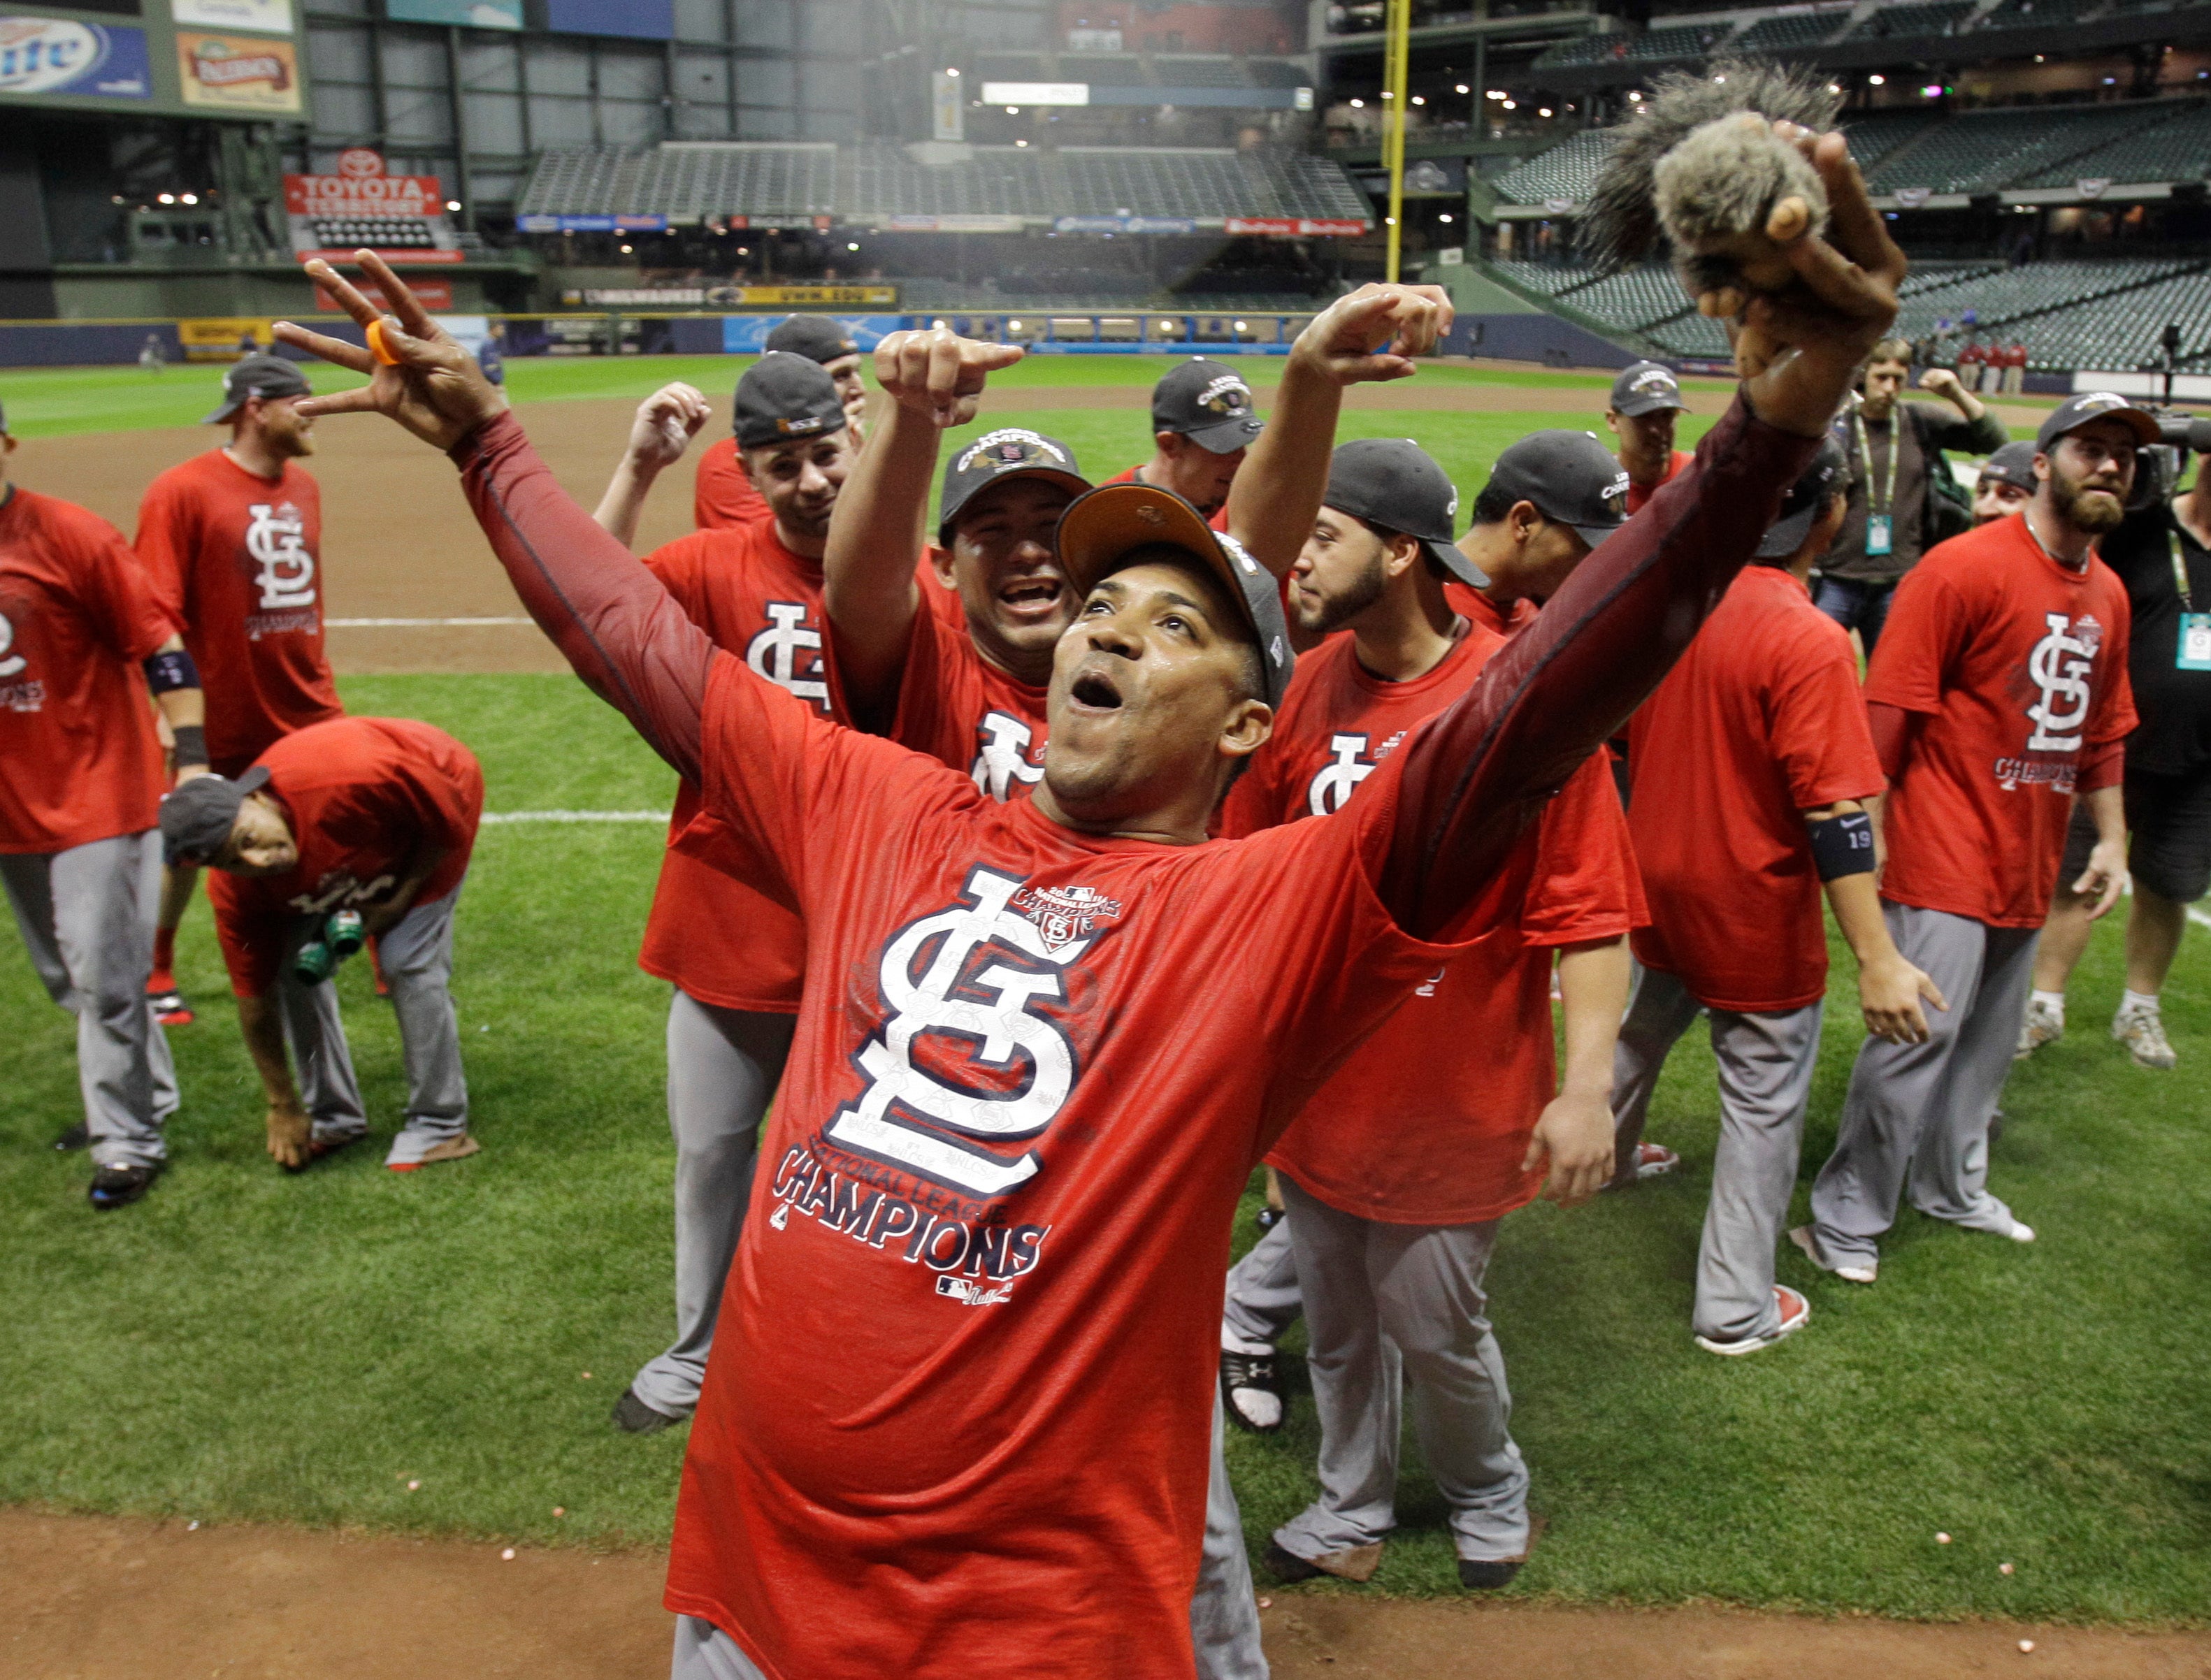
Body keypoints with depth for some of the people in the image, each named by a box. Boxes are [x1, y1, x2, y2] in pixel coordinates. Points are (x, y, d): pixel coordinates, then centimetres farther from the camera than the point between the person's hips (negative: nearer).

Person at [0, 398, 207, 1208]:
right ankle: (145, 1095, 35)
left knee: (103, 974, -3)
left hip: (99, 796, -6)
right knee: (67, 977, 17)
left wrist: (193, 760, -18)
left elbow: (162, 649, -12)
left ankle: (128, 1140, 10)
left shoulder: (70, 535, -12)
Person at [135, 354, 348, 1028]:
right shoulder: (181, 491, -13)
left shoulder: (303, 485, 6)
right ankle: (157, 974, 32)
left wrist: (320, 684, 15)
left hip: (309, 712, 5)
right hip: (223, 720, -5)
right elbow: (156, 618, -14)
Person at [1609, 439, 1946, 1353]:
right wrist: (1879, 960, -24)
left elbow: (1624, 735, 7)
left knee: (1642, 1029, 32)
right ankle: (1736, 1308, 20)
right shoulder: (1810, 642, -25)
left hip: (1655, 875, 7)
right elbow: (1833, 815, -27)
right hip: (1753, 905, -7)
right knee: (1764, 1100, 9)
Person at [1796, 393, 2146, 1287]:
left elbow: (2102, 730, 21)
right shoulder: (1967, 567, -12)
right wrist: (1869, 833, -18)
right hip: (1946, 858, -8)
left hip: (2029, 865, 8)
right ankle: (1847, 1221, 6)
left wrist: (2111, 836, 16)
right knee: (1917, 1036, -8)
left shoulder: (2108, 595, 12)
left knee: (1988, 1040, 18)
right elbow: (1888, 706, -15)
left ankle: (1952, 1187, 37)